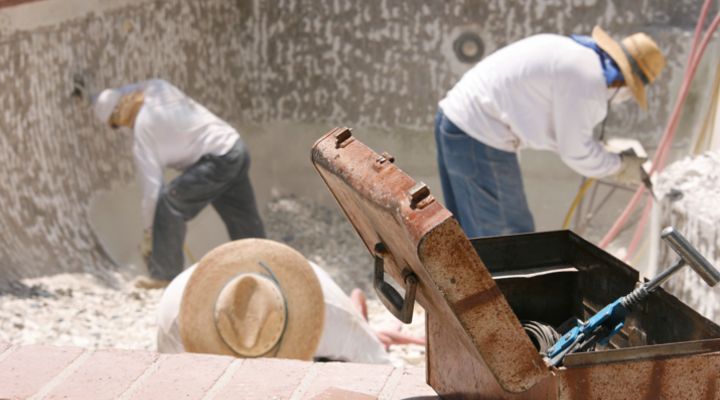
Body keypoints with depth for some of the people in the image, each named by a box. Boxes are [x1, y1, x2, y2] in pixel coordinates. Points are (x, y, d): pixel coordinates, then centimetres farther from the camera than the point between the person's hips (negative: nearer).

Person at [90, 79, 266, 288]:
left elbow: (152, 187, -8)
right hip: (238, 147, 9)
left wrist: (148, 233, 1)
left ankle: (165, 274, -5)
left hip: (218, 160, -9)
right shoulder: (158, 87, 9)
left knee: (168, 202, -9)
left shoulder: (143, 126, -9)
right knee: (242, 217, 17)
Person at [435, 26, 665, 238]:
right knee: (510, 234, 0)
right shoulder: (588, 78, -16)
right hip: (479, 139, -10)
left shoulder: (569, 49, 13)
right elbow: (576, 151, -10)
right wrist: (620, 166, 5)